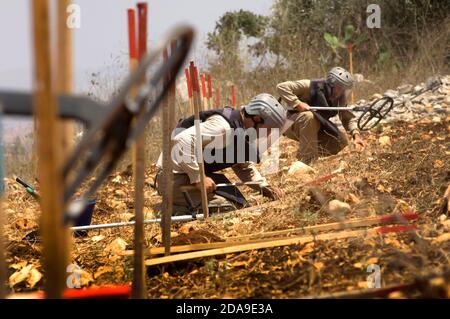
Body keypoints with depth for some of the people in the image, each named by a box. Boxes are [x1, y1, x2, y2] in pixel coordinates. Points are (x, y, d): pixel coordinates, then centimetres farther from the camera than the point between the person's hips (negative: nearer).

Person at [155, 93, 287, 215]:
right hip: (175, 175, -10)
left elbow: (244, 167, 20)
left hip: (195, 173, 10)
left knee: (239, 205, 10)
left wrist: (265, 187, 5)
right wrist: (197, 178, -33)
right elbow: (182, 139, -35)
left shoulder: (243, 132, 7)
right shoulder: (222, 126, -25)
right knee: (225, 209, -21)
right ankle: (170, 212, -11)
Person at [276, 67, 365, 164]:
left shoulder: (339, 99, -7)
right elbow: (282, 87, -27)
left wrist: (356, 135, -24)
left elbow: (348, 117, -6)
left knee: (342, 141, -11)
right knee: (309, 116, -39)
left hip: (315, 129, 6)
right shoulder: (310, 86, -25)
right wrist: (297, 103, -38)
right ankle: (307, 160, -33)